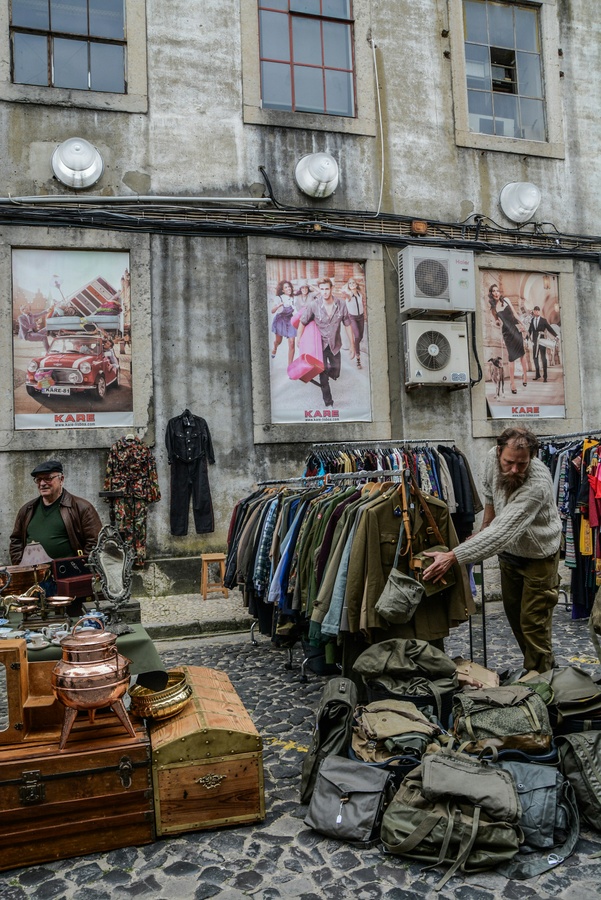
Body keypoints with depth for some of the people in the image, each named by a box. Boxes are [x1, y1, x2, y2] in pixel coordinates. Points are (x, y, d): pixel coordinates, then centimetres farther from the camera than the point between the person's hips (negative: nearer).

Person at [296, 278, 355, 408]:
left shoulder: (341, 305, -12)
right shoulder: (313, 305, -17)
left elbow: (347, 325, -2)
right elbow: (302, 323, -6)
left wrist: (352, 345, 1)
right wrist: (298, 341, -5)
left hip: (335, 345, 2)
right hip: (320, 344, -2)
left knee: (335, 374, 11)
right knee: (323, 376, 0)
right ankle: (328, 402, 13)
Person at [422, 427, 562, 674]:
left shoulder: (537, 485, -38)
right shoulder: (493, 457, -18)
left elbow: (502, 532, -44)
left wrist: (452, 557, -49)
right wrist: (485, 525, 4)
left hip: (538, 557, -7)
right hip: (509, 551, 7)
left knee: (534, 623, -2)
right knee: (514, 613, 18)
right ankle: (541, 665, 37)